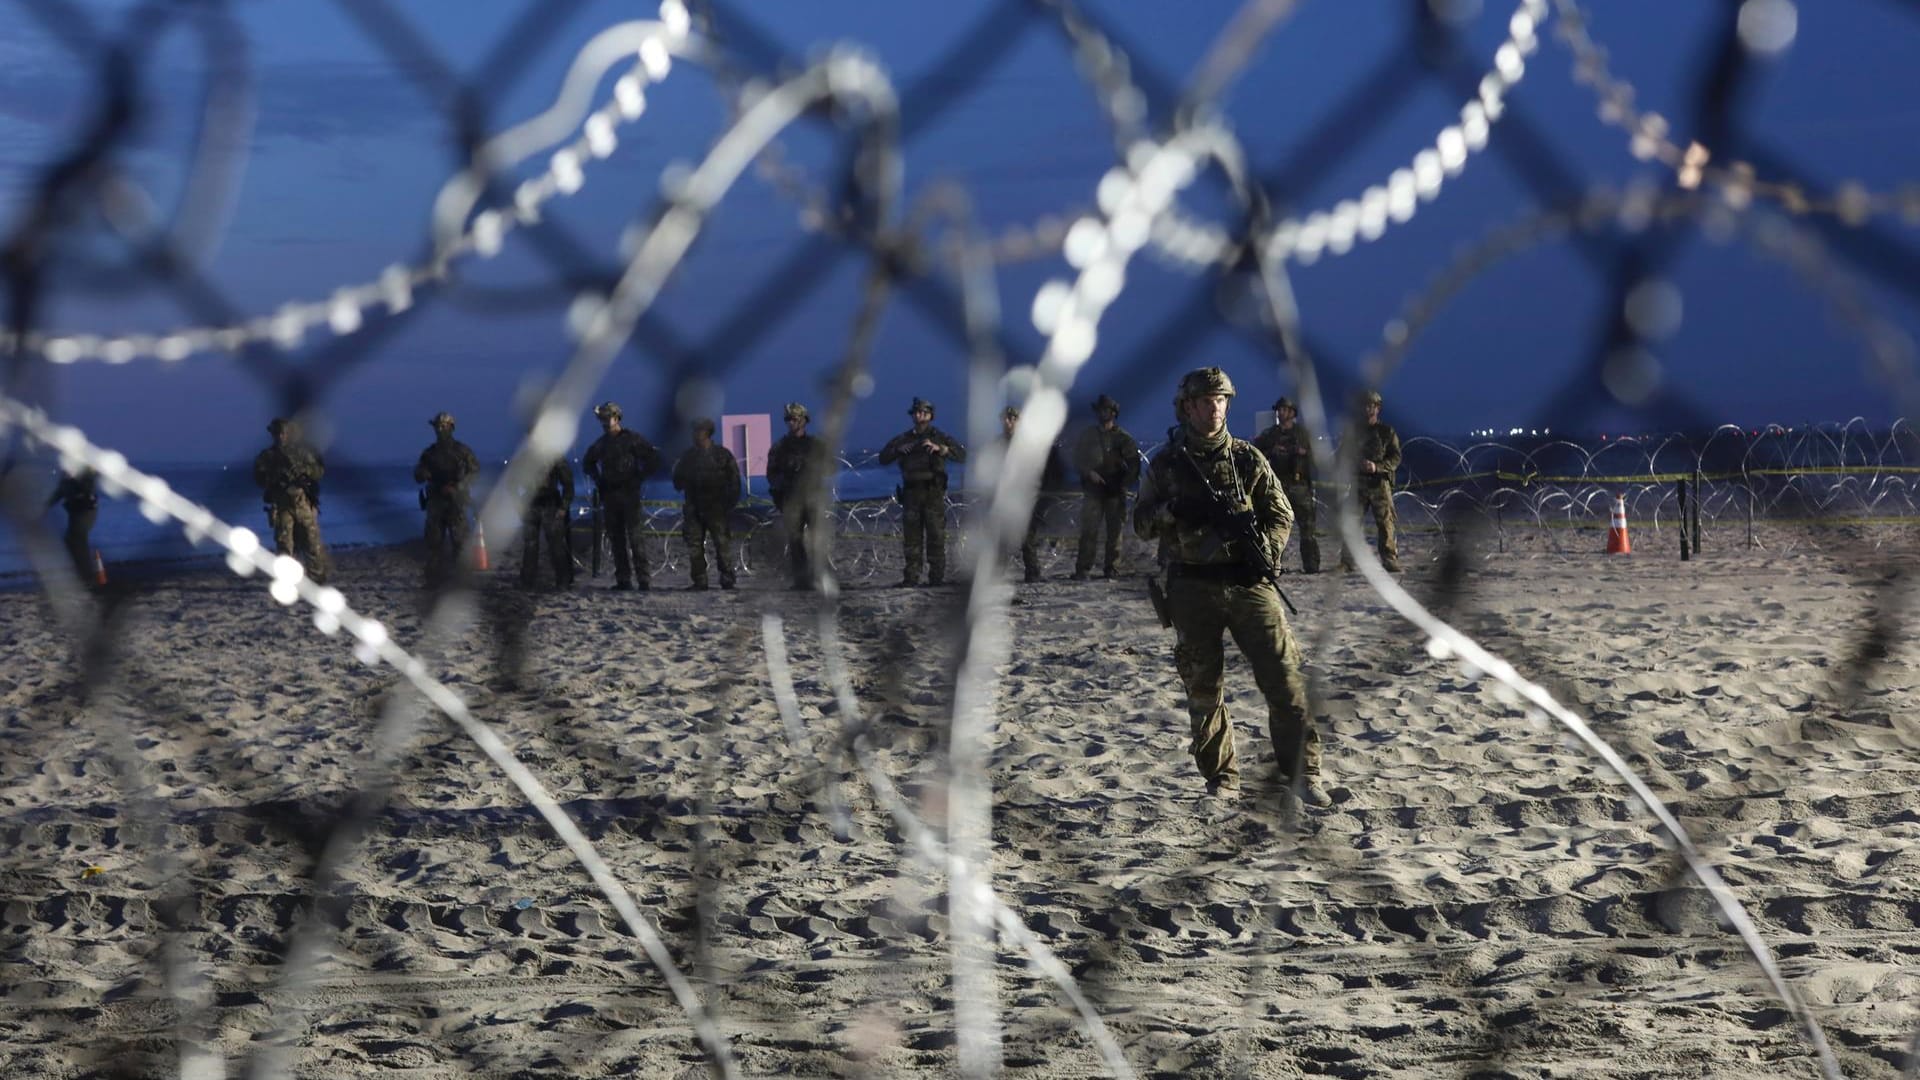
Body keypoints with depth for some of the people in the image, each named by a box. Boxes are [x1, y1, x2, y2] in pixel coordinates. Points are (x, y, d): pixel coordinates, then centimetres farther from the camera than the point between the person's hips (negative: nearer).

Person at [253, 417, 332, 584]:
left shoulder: (304, 451, 7)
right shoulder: (267, 456, 7)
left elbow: (320, 471, 0)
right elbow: (259, 478, 1)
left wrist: (301, 467, -14)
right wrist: (276, 474, -15)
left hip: (304, 505, 0)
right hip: (281, 506, 0)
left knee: (312, 543, -2)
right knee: (284, 545, -3)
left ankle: (318, 578, 8)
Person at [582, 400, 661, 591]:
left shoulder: (632, 439, -2)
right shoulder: (600, 444, 13)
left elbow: (653, 458, -3)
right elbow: (587, 464, 30)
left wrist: (638, 477, -5)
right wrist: (598, 480, 15)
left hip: (629, 495, -5)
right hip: (609, 495, 5)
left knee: (635, 537, -10)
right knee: (616, 539, 5)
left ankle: (643, 578, -11)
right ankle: (623, 579, 8)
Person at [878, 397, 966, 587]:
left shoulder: (940, 437, 6)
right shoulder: (903, 439, 13)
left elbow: (962, 454, -5)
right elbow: (883, 458, 10)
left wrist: (940, 449, -19)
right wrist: (898, 450, -8)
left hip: (934, 494, -2)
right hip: (911, 494, 2)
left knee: (936, 536, -6)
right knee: (911, 537, 1)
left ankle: (937, 577, -4)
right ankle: (911, 577, 4)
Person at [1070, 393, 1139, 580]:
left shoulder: (1122, 438, 5)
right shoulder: (1087, 436, 10)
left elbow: (1134, 463, 3)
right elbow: (1077, 459, 8)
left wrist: (1125, 484, -8)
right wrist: (1089, 473, -9)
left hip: (1115, 491, 0)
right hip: (1093, 490, 0)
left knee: (1115, 531, 0)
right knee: (1089, 530, -7)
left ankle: (1111, 570, 4)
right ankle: (1082, 570, -9)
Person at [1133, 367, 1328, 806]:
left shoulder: (1248, 459, 7)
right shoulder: (1165, 464, 7)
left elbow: (1281, 514, 9)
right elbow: (1141, 523, 8)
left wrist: (1262, 550, -9)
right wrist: (1171, 512, -13)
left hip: (1249, 584, 0)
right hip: (1192, 586, 0)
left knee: (1284, 678, -6)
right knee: (1204, 687, 5)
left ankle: (1303, 772, -1)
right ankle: (1220, 778, 16)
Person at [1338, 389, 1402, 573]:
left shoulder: (1388, 432, 7)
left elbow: (1396, 458, 0)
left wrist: (1377, 467, -16)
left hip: (1380, 483, -2)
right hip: (1358, 482, 2)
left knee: (1385, 523, -4)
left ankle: (1390, 560, 0)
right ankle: (1346, 563, -6)